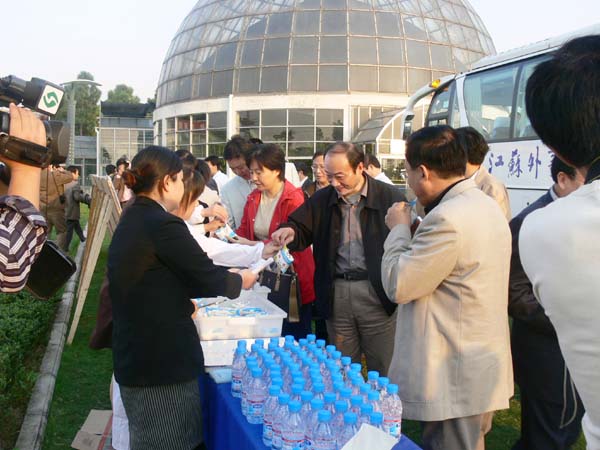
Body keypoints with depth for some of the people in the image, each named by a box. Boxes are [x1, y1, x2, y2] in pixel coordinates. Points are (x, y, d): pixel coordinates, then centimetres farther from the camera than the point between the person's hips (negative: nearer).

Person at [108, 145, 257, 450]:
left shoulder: (130, 222, 10)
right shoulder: (163, 225, -20)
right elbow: (207, 279, -14)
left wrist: (226, 275, 18)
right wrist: (240, 280, 7)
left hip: (136, 355, 9)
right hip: (163, 362, -9)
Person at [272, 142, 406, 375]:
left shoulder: (391, 197, -4)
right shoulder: (322, 199, 9)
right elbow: (302, 230, 12)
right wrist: (290, 233, -13)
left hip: (377, 294, -3)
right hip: (336, 293, 4)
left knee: (383, 373, 6)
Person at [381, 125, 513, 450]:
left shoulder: (447, 219, -25)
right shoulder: (485, 205, 9)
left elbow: (397, 286, -20)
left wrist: (399, 229, -7)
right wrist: (411, 227, 9)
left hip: (454, 380, -10)